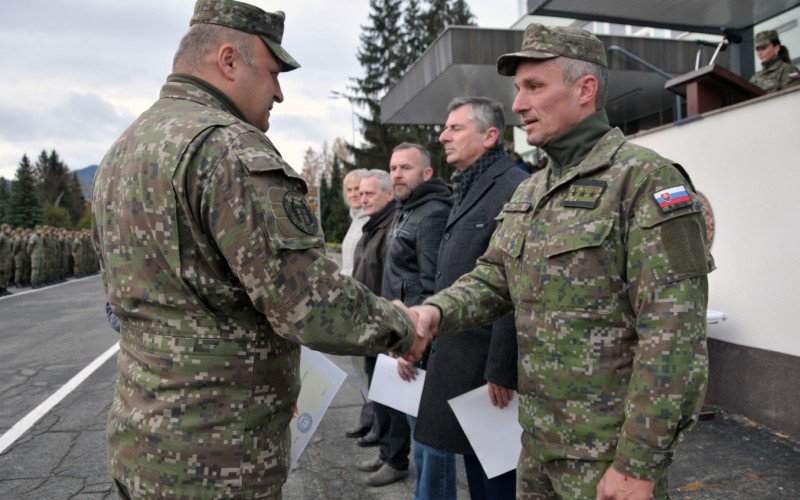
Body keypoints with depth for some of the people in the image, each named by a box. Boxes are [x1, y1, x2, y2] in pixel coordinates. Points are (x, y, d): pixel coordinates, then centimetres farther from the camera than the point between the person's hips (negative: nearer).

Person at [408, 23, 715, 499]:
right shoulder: (529, 192, 9)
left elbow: (674, 333, -20)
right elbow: (493, 277, 8)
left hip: (611, 447, -7)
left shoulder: (645, 179, -16)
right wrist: (436, 310, -13)